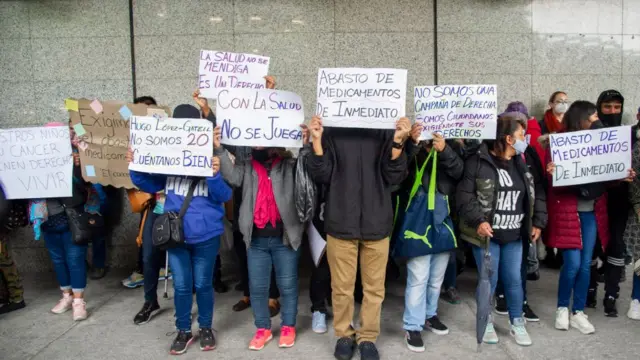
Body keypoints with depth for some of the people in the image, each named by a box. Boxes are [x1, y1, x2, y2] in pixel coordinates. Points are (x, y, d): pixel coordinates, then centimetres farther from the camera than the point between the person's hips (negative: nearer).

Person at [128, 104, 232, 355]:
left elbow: (224, 196, -15)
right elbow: (152, 185, 7)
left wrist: (215, 175, -33)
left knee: (203, 284, 13)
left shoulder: (213, 158, -11)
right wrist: (135, 167, -8)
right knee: (181, 286, 13)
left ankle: (205, 328, 33)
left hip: (206, 235, -2)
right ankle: (183, 331, 31)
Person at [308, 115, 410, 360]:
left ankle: (368, 337, 26)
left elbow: (395, 177, -3)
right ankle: (344, 335, 28)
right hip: (341, 223, 0)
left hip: (376, 223, 1)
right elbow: (321, 176, -4)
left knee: (374, 286, 10)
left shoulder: (385, 133, 2)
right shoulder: (332, 133, 2)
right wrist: (317, 140, -15)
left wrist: (398, 141, -16)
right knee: (342, 286, 9)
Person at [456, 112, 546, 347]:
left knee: (514, 279, 11)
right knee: (489, 280, 4)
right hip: (486, 234, -5)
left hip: (514, 236, 5)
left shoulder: (522, 164, 7)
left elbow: (537, 194, 14)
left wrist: (538, 223, 7)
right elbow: (464, 196, -14)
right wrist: (478, 220, -22)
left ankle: (517, 324, 28)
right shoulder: (478, 162, -12)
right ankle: (486, 323, 23)